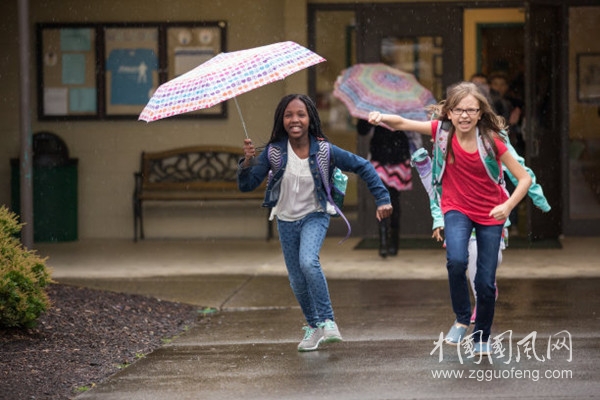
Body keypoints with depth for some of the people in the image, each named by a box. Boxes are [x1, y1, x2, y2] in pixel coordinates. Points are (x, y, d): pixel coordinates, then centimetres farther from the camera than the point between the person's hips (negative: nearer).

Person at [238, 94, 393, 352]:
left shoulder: (324, 150, -14)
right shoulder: (274, 151, -11)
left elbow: (362, 167, -3)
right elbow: (246, 185, -11)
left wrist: (382, 199, -7)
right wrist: (248, 163, -30)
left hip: (315, 216, -3)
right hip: (286, 220, 3)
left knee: (308, 262, -29)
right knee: (297, 281, 8)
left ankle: (327, 322, -19)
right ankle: (312, 326, 31)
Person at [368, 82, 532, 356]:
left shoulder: (491, 140, -17)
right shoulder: (442, 131, -11)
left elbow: (524, 178, -13)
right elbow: (401, 124, -13)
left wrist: (508, 206, -27)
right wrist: (382, 117, -34)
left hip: (490, 213, 0)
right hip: (457, 209, 1)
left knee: (486, 282, 0)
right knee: (456, 260, -28)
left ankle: (482, 337, 25)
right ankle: (462, 319, -4)